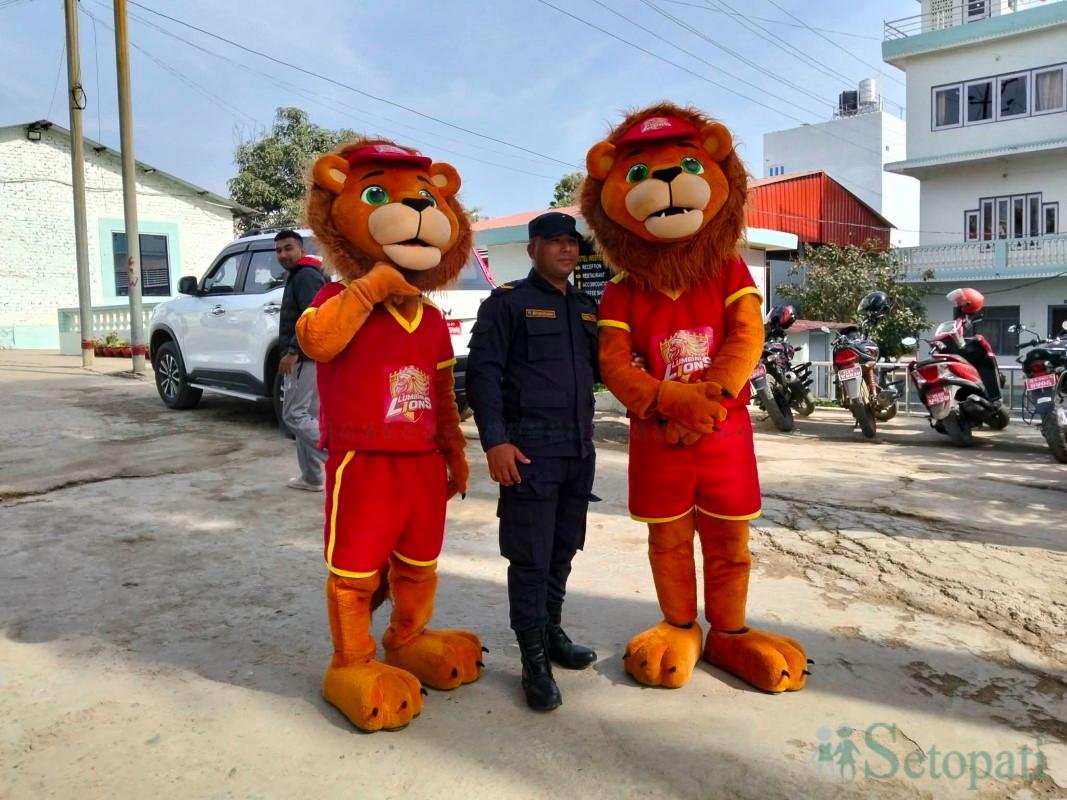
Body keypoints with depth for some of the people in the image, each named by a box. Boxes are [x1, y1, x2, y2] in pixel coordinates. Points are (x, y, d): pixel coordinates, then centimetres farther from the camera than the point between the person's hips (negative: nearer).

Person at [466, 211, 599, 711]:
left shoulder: (587, 308, 16)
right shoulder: (507, 303, -3)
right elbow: (483, 373, -10)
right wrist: (495, 441, -19)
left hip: (580, 449, 7)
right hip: (529, 451, -6)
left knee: (563, 549, 15)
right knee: (531, 557, -2)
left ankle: (551, 632, 32)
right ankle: (534, 660, 10)